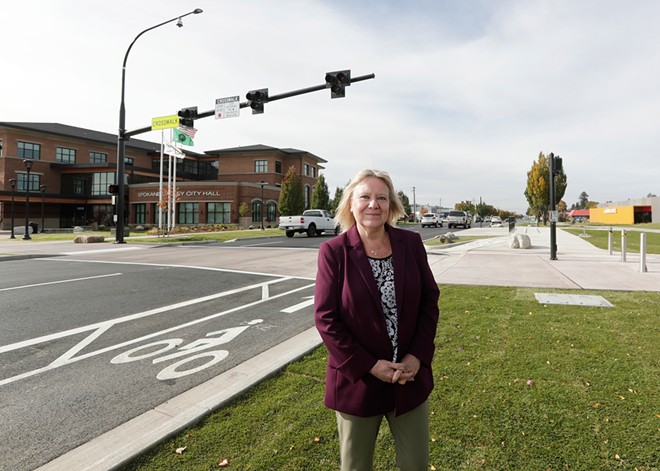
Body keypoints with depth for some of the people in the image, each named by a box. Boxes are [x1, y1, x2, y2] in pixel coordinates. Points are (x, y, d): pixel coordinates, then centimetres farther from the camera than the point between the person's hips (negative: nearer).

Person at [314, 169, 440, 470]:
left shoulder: (411, 243, -2)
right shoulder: (333, 251, -11)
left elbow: (430, 300, 2)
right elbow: (326, 318, -12)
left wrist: (418, 356, -8)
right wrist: (369, 366, -15)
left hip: (410, 374, 3)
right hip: (357, 378, -2)